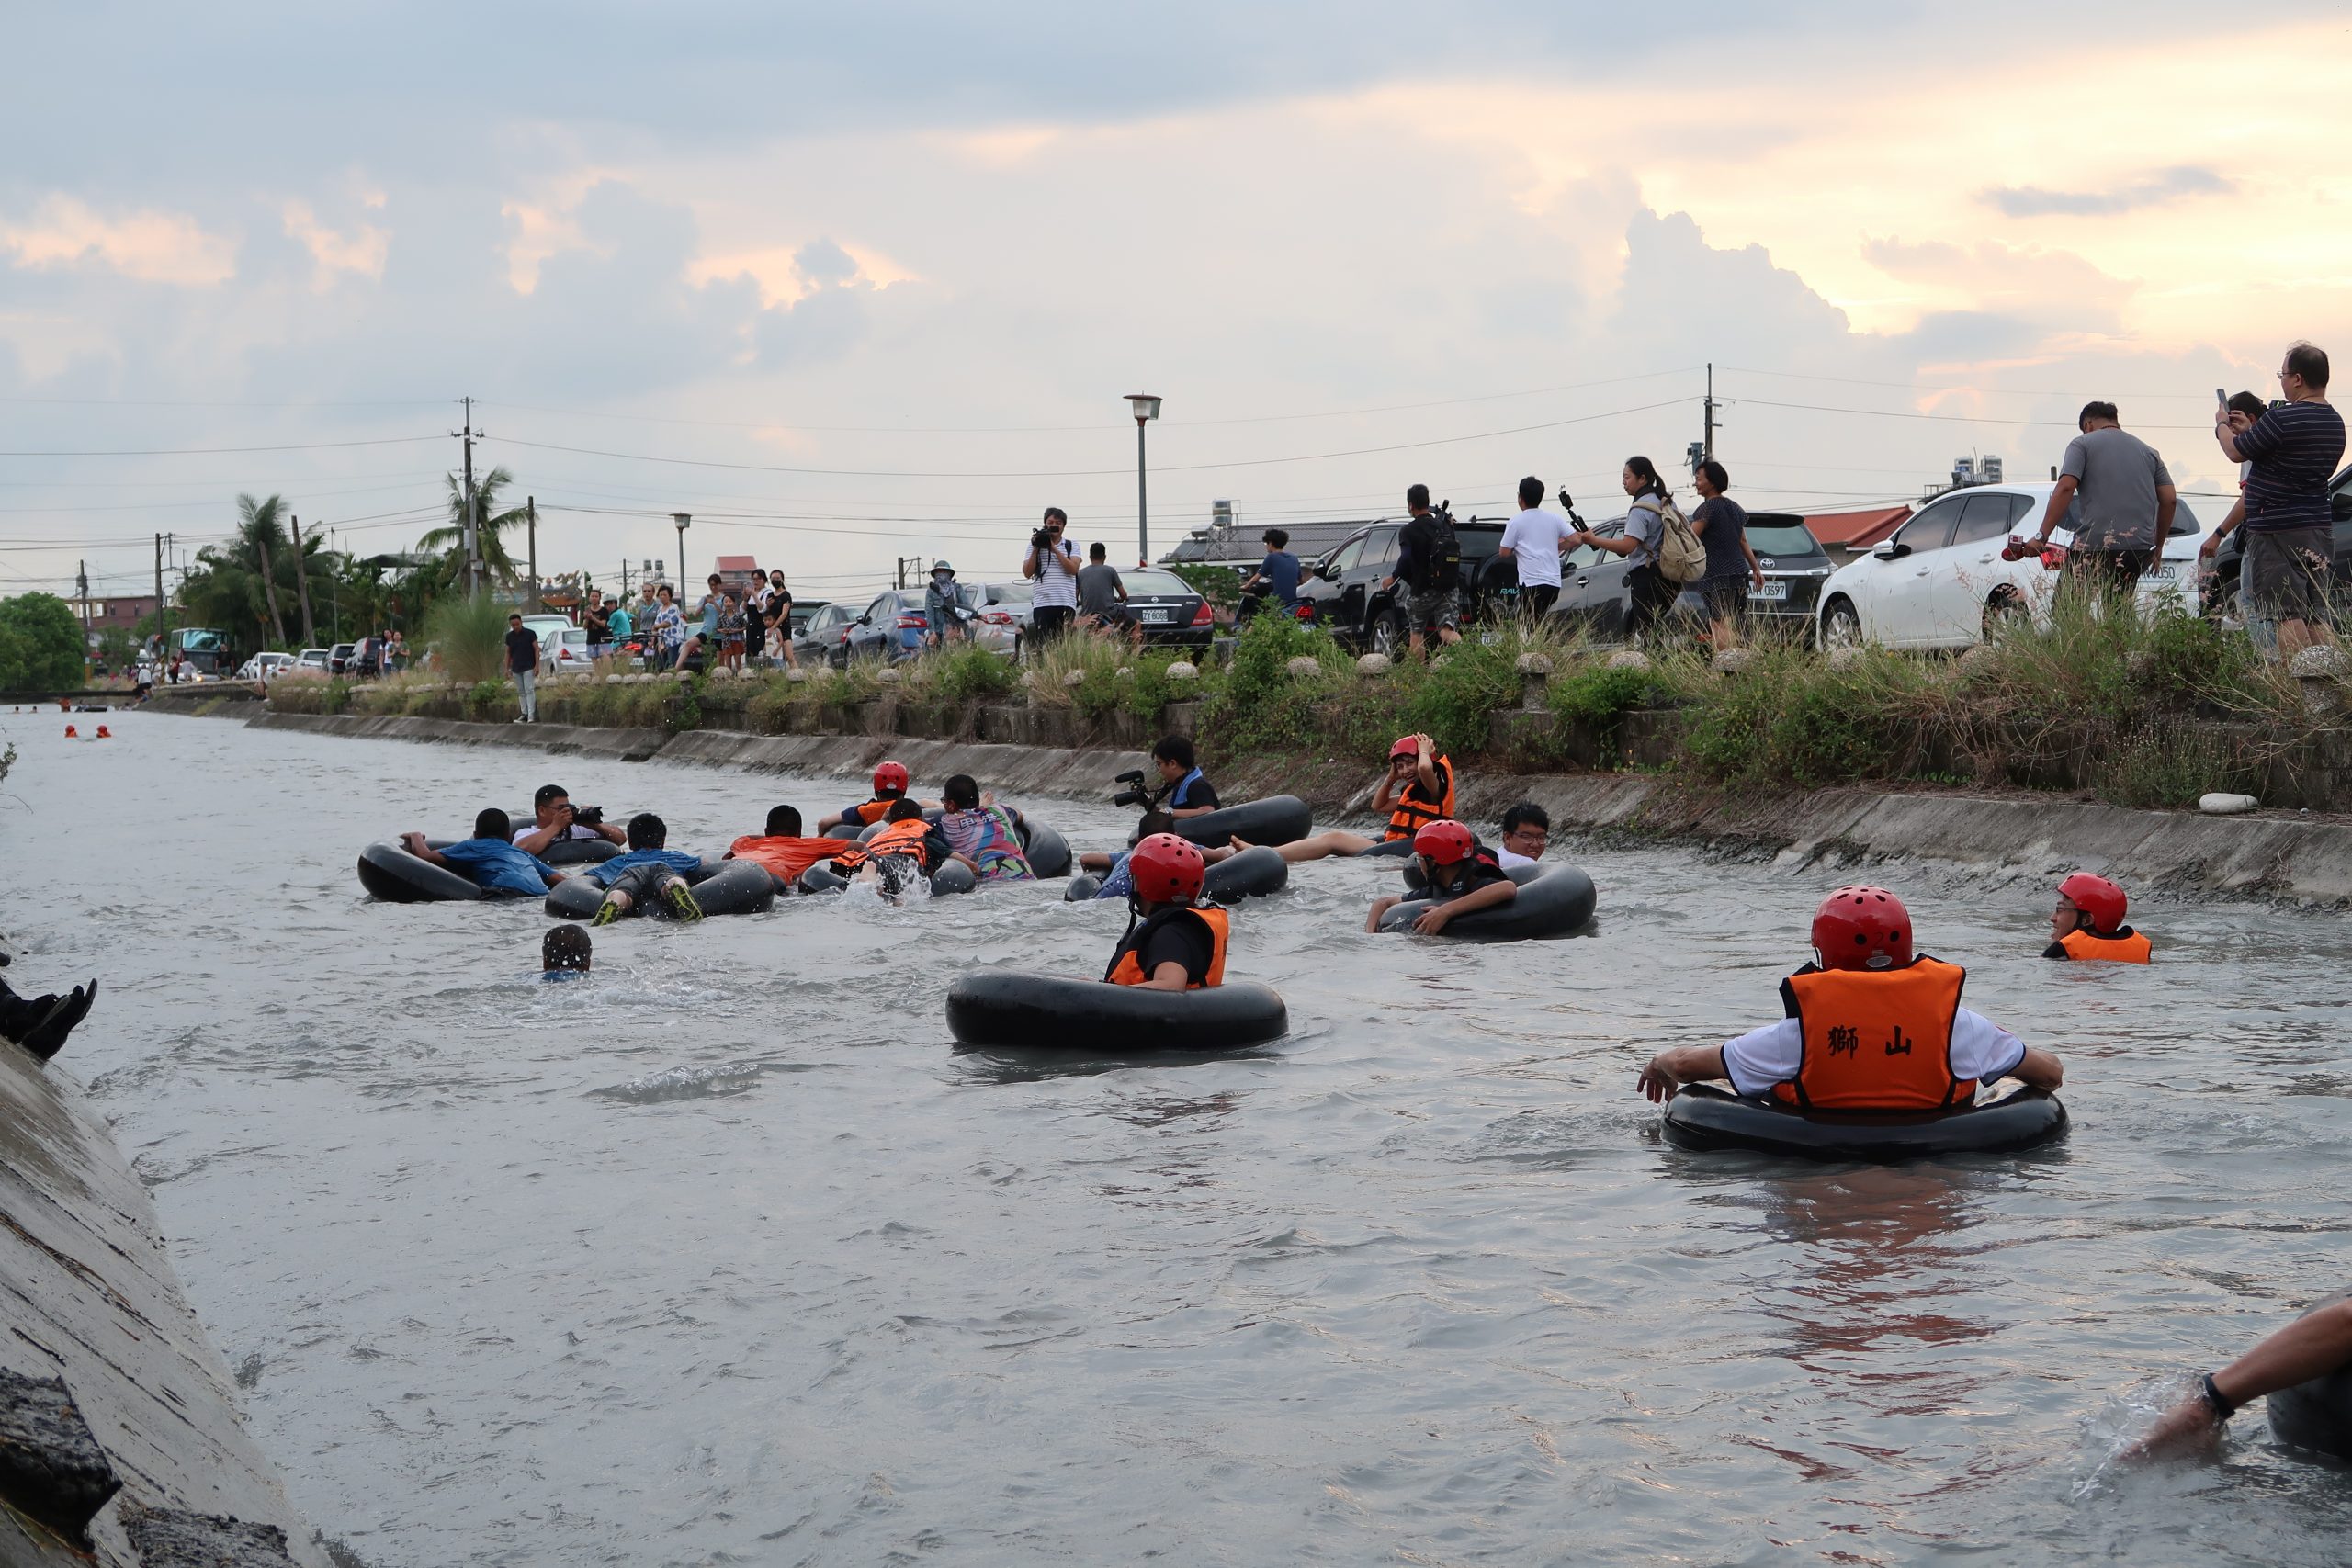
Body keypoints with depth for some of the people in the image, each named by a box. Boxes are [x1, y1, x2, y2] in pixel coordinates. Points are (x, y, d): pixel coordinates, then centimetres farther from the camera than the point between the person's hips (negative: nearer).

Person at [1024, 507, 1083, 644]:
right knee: (1043, 644, -7)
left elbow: (1073, 569, -4)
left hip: (1066, 603, 0)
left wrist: (1055, 550, -8)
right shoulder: (1035, 545, 15)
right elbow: (1027, 573, 7)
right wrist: (1035, 550, -2)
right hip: (1042, 603, 0)